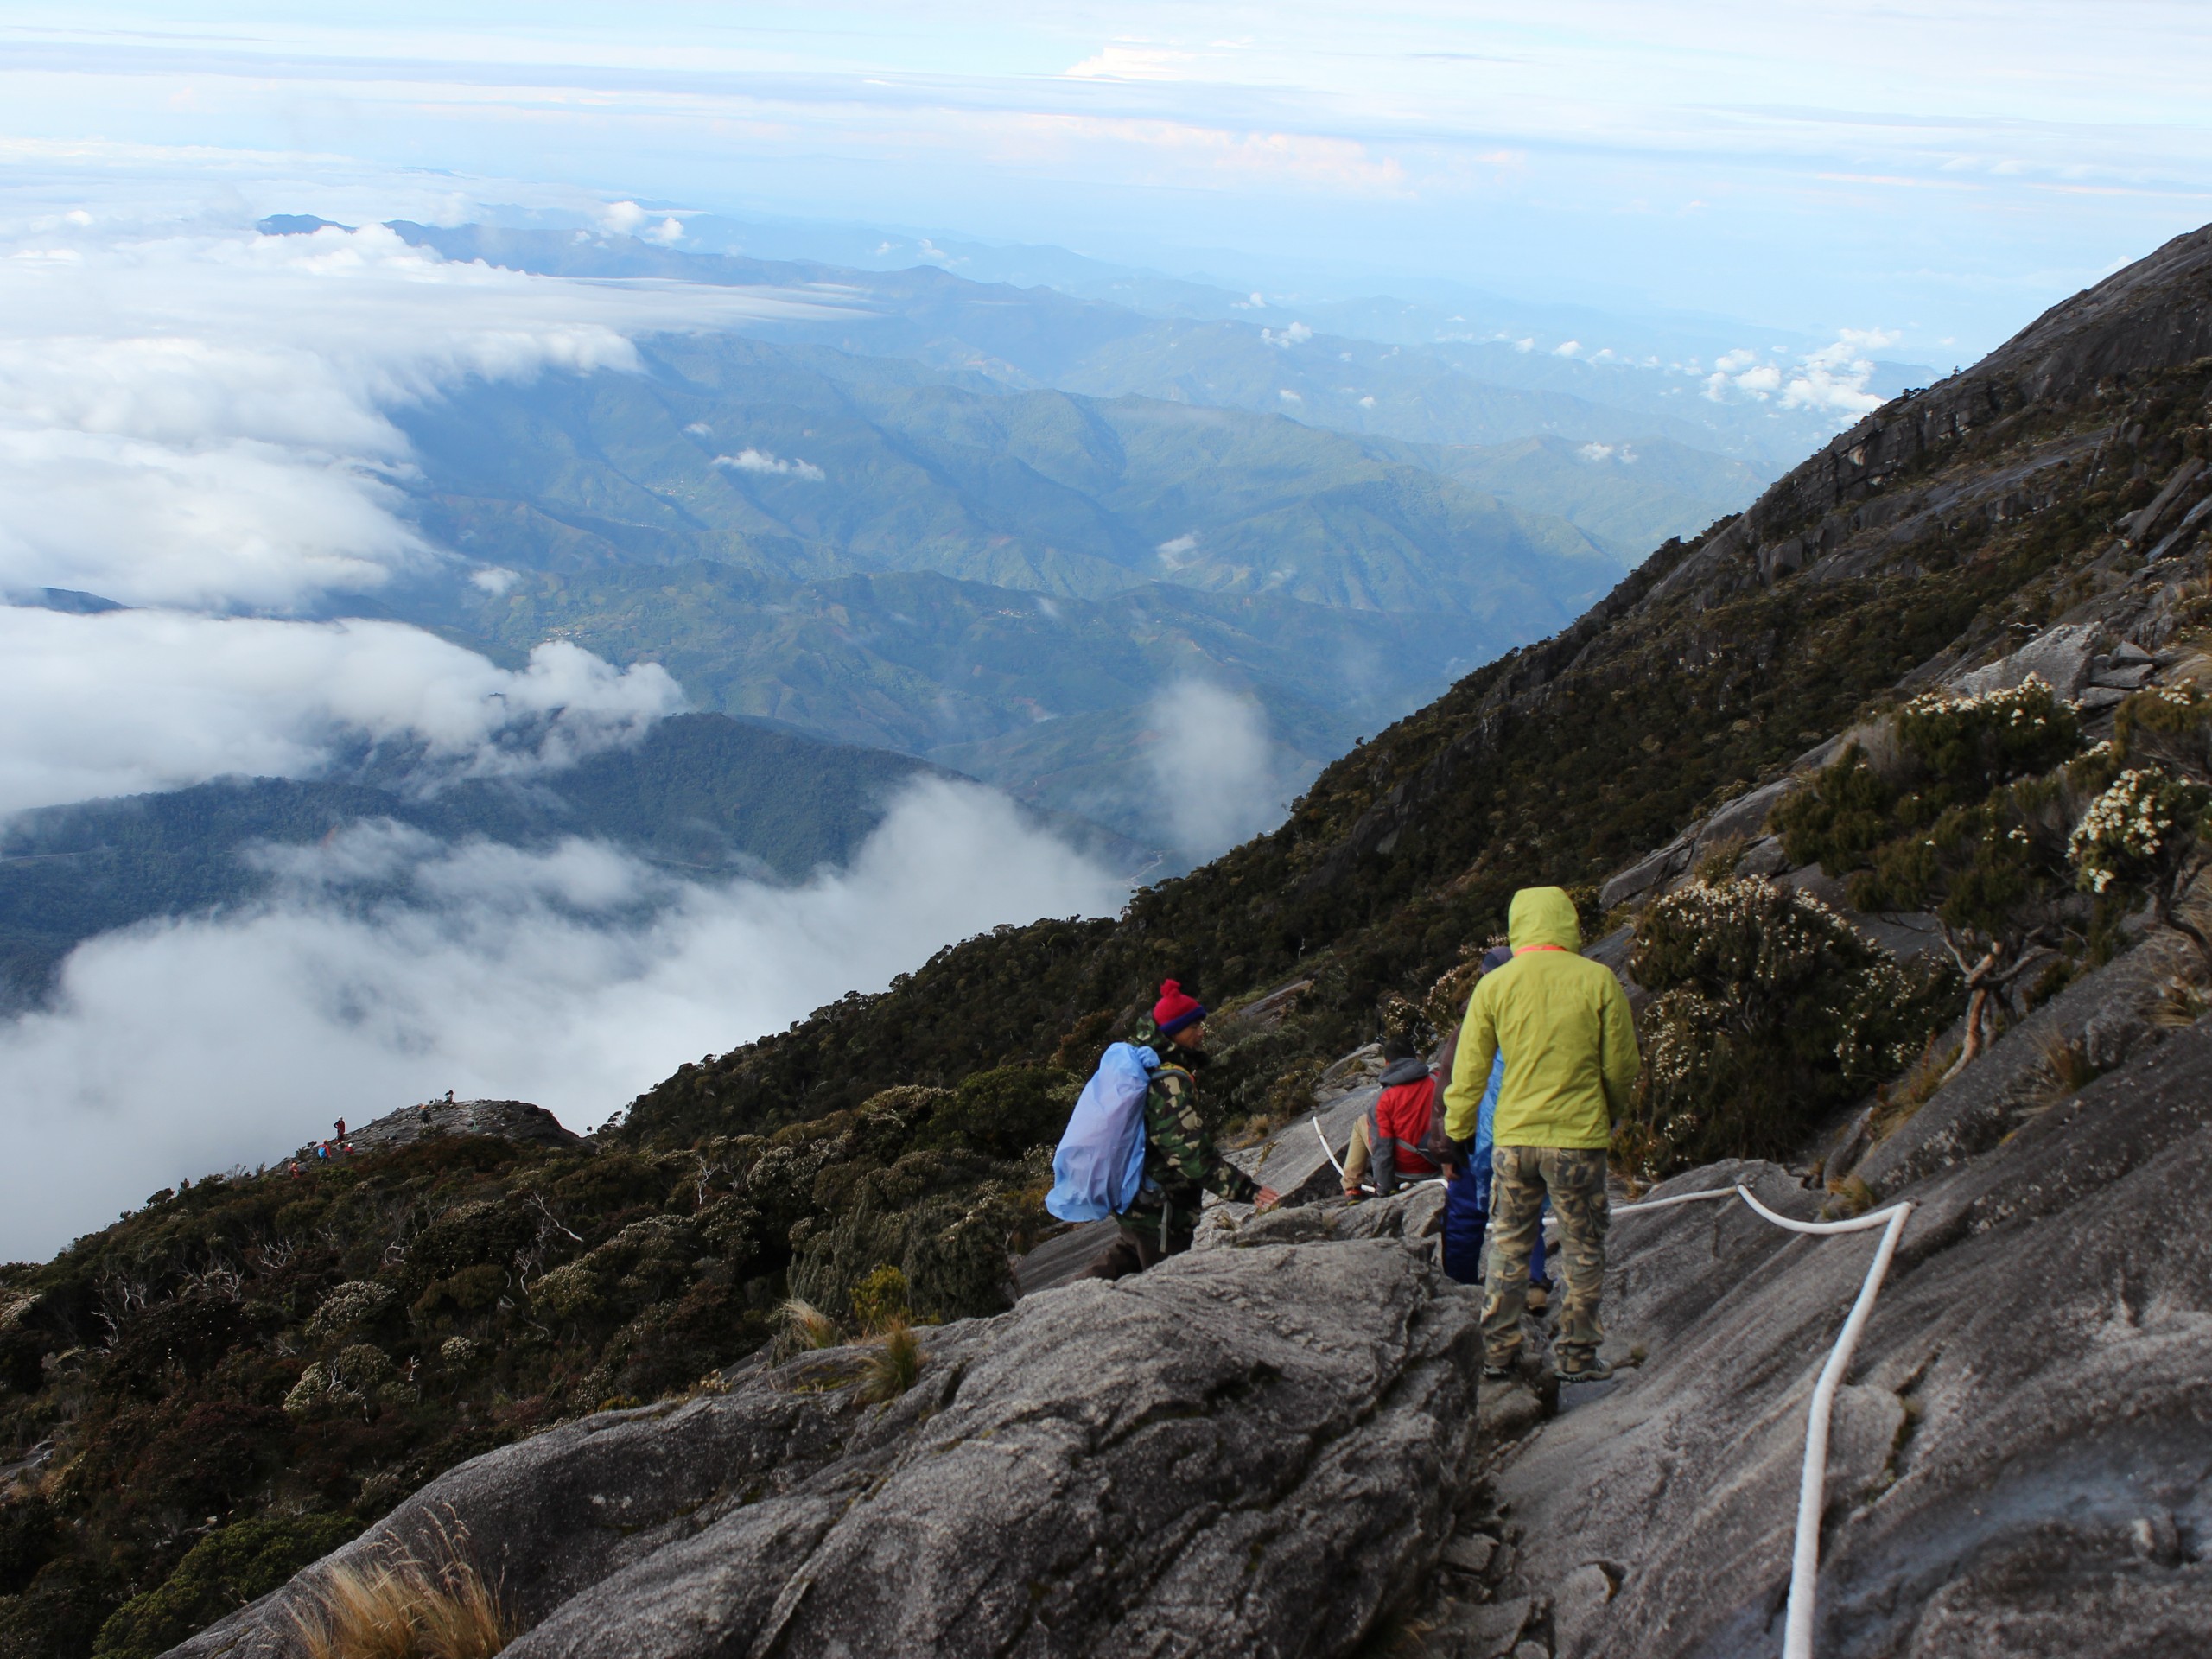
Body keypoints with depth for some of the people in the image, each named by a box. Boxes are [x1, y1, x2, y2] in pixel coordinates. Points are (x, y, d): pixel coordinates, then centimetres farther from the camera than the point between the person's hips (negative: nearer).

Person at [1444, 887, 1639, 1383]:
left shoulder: (1494, 985, -2)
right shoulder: (1598, 980, -5)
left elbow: (1469, 1068, 1)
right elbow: (1622, 1066, -1)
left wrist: (1458, 1129, 13)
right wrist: (1609, 1114, 18)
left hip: (1512, 1137, 2)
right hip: (1578, 1137, -2)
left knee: (1508, 1248, 13)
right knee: (1582, 1251, 9)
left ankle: (1498, 1352, 17)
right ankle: (1576, 1355, 13)